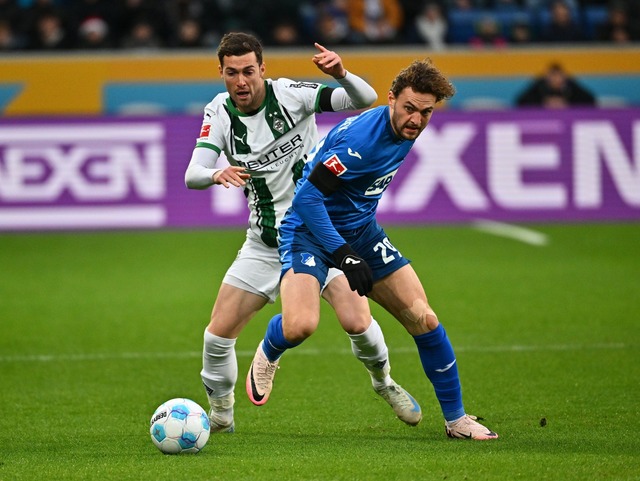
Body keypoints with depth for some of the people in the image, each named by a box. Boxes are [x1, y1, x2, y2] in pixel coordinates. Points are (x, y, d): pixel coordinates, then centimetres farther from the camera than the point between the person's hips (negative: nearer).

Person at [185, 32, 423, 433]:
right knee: (218, 334, -5)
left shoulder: (290, 94, -14)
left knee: (356, 322, -17)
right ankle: (221, 413, 19)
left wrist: (341, 75, -40)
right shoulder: (219, 113, -6)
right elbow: (192, 175, -16)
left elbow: (366, 99, -19)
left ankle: (384, 382, 15)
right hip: (265, 245, 3)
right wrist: (216, 175, -39)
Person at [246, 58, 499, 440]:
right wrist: (342, 255, -31)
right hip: (310, 228, -8)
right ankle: (268, 354, 10)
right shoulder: (362, 137, -29)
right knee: (301, 325, -29)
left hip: (361, 229, 8)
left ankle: (456, 419, 13)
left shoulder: (406, 130, -1)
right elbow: (307, 195, -29)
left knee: (423, 319, -1)